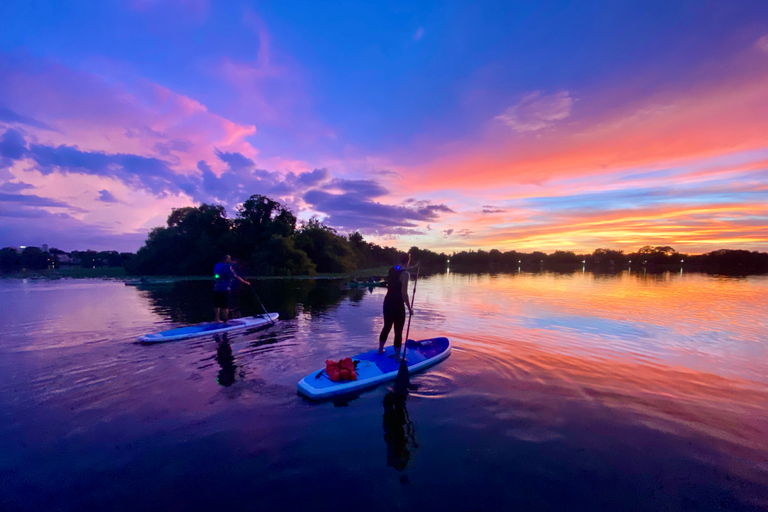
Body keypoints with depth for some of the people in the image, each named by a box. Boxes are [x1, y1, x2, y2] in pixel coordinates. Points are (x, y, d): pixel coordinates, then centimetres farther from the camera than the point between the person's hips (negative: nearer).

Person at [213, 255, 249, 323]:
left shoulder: (217, 265, 8)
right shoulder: (228, 267, -12)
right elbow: (236, 277, -10)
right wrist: (245, 282, -1)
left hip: (216, 289, 7)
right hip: (225, 289, -6)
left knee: (217, 305, 15)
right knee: (225, 306, 2)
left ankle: (217, 320, 24)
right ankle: (225, 321, 6)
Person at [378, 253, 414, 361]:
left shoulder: (391, 270, 4)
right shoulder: (405, 274, -17)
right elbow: (404, 293, -20)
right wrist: (409, 308, -9)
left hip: (387, 302, 7)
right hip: (398, 305, -7)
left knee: (387, 327, 23)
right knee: (398, 331, 5)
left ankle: (380, 349, 37)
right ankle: (397, 357, 16)